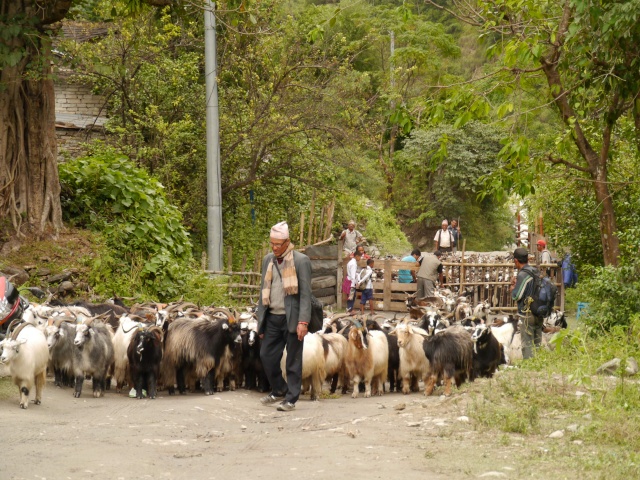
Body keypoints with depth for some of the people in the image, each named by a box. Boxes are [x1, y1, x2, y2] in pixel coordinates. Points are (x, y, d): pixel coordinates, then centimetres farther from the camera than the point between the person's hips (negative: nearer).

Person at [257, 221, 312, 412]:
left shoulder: (301, 261, -7)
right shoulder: (268, 260, 11)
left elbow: (305, 293, -10)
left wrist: (303, 322, -17)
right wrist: (260, 320, 14)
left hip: (291, 318, -6)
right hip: (272, 317, 6)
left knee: (293, 360, 1)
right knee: (267, 355, 6)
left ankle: (291, 398, 9)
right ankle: (279, 390, 25)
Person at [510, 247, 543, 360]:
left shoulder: (523, 275, -17)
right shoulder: (536, 272, 8)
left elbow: (516, 296, -17)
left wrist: (512, 287, 3)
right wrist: (517, 284, 9)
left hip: (527, 314, -8)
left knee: (527, 343, -2)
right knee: (537, 343, 14)